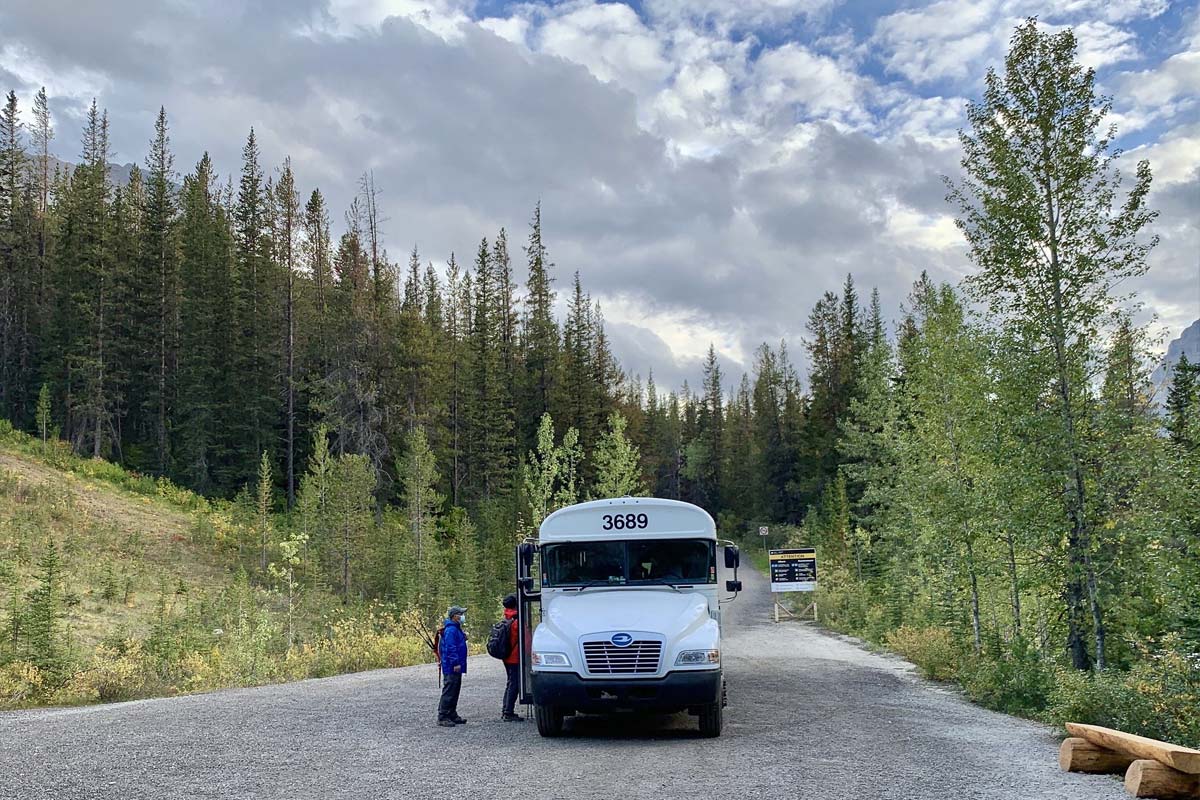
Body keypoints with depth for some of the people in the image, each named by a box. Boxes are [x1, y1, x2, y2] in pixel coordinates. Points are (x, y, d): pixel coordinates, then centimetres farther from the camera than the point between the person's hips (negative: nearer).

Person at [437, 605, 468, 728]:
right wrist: (456, 663, -24)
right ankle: (442, 717, -6)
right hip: (452, 667, -11)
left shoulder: (456, 629, 17)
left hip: (456, 667, 11)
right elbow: (450, 648, -23)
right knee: (448, 692, -9)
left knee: (454, 692, 16)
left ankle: (452, 715, 23)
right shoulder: (451, 630, -17)